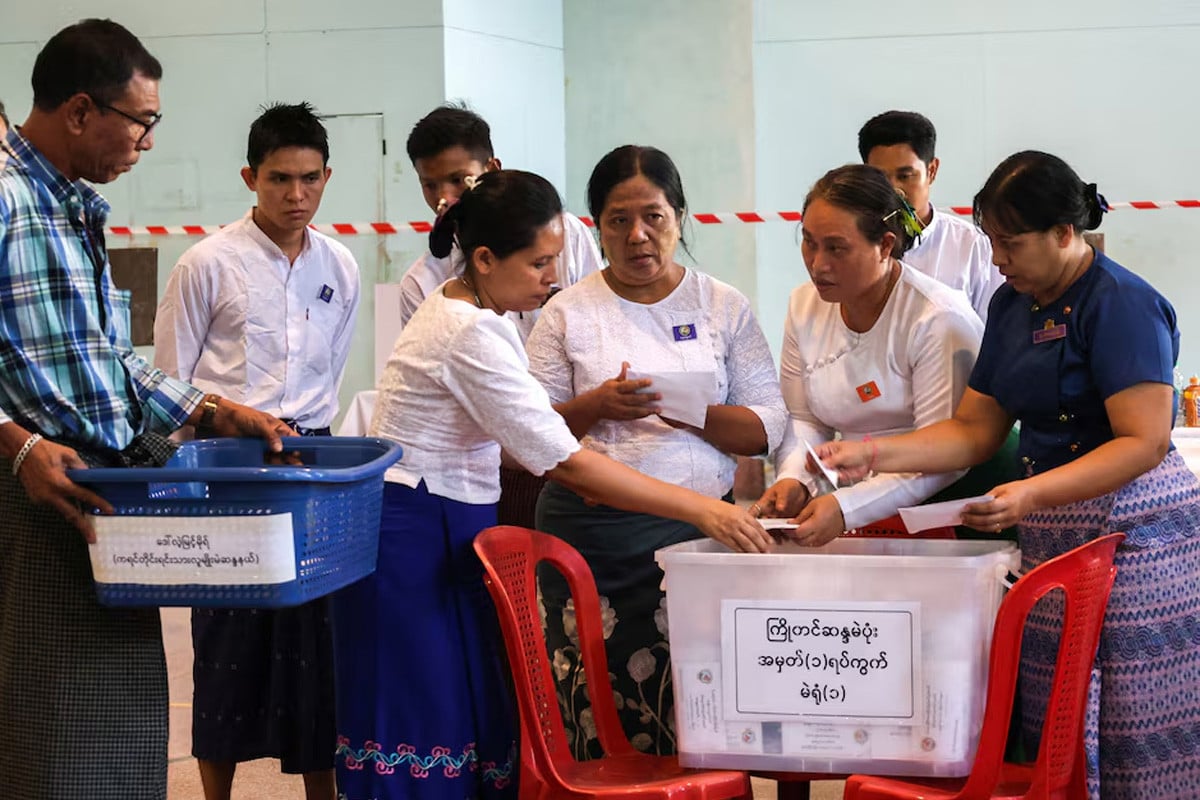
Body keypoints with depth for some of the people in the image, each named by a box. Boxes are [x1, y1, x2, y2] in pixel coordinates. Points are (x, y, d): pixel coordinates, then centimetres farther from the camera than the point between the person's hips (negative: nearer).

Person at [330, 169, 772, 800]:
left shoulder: (459, 307, 9)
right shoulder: (471, 336, -21)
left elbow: (519, 439, 18)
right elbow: (566, 462, -23)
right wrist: (702, 510, -22)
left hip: (447, 533, 9)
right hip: (414, 540, -9)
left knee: (468, 713, 9)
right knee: (426, 720, -6)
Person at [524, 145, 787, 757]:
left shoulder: (723, 306, 10)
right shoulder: (568, 313, 8)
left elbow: (766, 426, 6)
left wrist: (696, 416, -12)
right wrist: (596, 407, -11)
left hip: (699, 525, 1)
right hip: (593, 534, -1)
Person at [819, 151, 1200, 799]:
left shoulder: (1122, 303, -12)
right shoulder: (1012, 304, 14)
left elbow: (1144, 442, -18)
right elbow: (975, 428, 15)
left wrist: (1033, 493, -28)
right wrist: (872, 454, 2)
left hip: (1132, 525, -7)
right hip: (1052, 532, 8)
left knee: (1135, 730, -6)